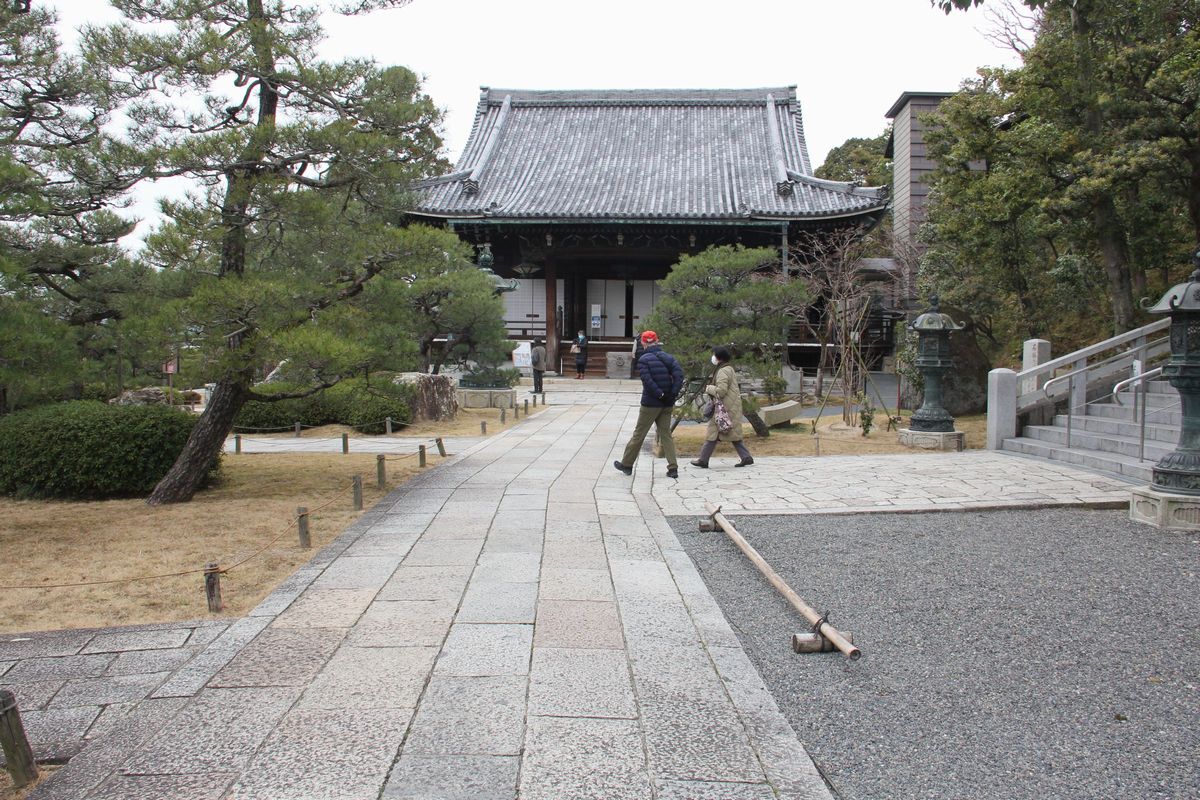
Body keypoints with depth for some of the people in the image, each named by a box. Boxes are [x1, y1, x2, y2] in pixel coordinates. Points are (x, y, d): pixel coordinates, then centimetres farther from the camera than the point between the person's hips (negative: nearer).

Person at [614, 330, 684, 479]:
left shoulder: (644, 359, -8)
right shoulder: (669, 358, 6)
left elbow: (647, 380, -21)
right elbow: (679, 374, -7)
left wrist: (659, 394, -16)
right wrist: (673, 394, -11)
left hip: (650, 404, -4)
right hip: (667, 405, 4)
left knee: (639, 434, 7)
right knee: (666, 435, 10)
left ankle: (627, 464, 18)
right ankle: (673, 468, 2)